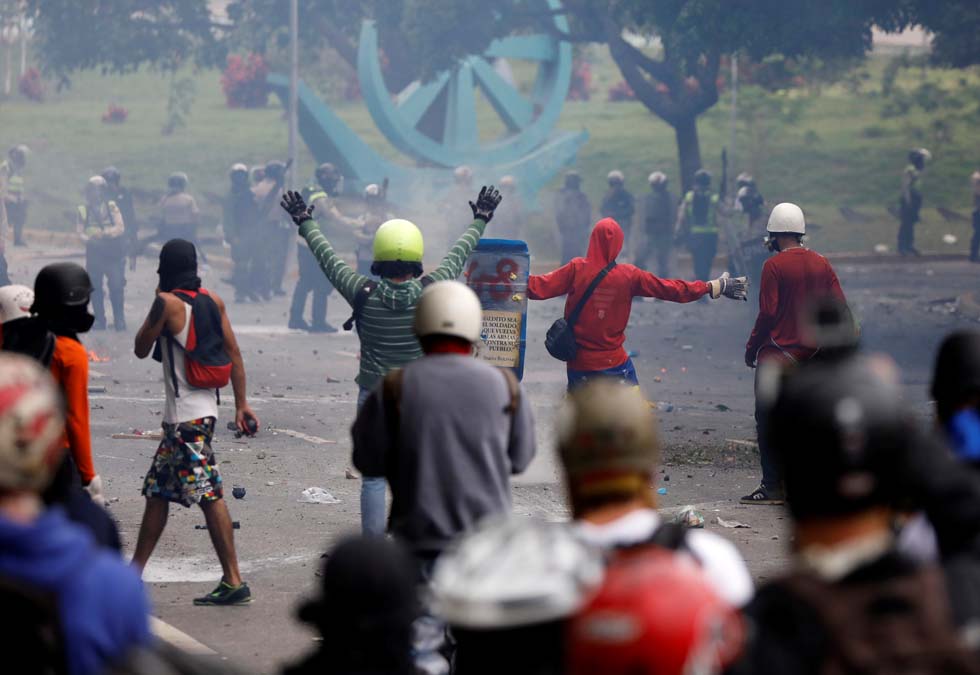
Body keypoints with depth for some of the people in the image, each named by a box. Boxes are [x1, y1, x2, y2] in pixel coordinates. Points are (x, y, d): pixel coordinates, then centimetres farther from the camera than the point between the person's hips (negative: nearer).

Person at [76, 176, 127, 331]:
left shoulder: (112, 207, 5)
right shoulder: (83, 211, 8)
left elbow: (120, 228, -7)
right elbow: (79, 232, -1)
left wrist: (105, 233, -24)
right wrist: (88, 239, -24)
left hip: (113, 253, -2)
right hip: (94, 253, 2)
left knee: (117, 286, -9)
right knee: (95, 289, 2)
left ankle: (119, 320, -2)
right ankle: (99, 320, 11)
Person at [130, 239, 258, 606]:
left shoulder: (167, 303, -14)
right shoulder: (213, 300, 6)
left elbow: (141, 350, -2)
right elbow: (233, 352, 6)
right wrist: (241, 405, 10)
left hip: (185, 417, -8)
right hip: (205, 408, 8)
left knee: (209, 495, -9)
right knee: (157, 491, 16)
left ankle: (234, 582, -11)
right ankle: (134, 573, 24)